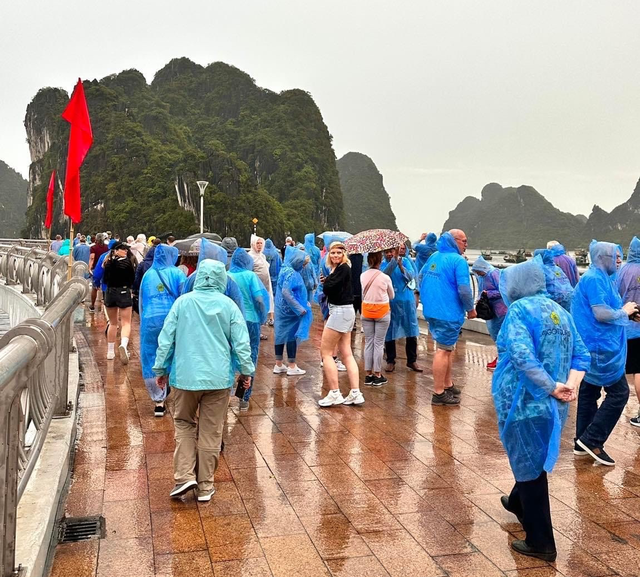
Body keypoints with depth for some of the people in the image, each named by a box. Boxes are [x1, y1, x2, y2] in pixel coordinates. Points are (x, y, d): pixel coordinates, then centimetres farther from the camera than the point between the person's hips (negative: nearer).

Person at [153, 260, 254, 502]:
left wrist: (161, 369, 10)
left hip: (185, 375, 0)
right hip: (218, 378, 0)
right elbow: (241, 343, -1)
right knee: (211, 432, 8)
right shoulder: (228, 306, -2)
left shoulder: (183, 302, -1)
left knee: (184, 424, 18)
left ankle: (185, 476, 5)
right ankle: (205, 487, 16)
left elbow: (166, 339, 0)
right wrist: (246, 371, 11)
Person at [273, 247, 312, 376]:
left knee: (281, 334, 12)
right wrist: (299, 308, -25)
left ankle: (278, 365, 20)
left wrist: (303, 303, 17)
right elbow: (286, 291, -28)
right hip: (290, 310, -9)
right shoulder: (291, 273, -19)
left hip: (282, 309, 9)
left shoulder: (286, 270, 10)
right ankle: (292, 367, 8)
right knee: (292, 336, 0)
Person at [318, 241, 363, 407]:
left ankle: (334, 394, 0)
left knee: (326, 352, -2)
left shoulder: (343, 268, -14)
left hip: (340, 312, -10)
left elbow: (327, 288, -21)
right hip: (344, 312, 10)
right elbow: (331, 288, 10)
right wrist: (327, 282, -8)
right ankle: (355, 393, 7)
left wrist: (329, 276, -3)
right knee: (347, 354, 8)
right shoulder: (339, 268, 14)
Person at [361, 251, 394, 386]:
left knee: (368, 342, 9)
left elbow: (362, 294, 4)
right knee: (379, 343, 3)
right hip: (382, 312, -3)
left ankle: (368, 375, 12)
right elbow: (392, 296, 4)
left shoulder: (362, 276, -4)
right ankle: (377, 375, 7)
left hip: (366, 311, 3)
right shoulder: (385, 277, -10)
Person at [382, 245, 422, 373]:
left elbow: (411, 276, -13)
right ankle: (390, 361, 18)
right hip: (389, 303, -1)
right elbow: (384, 274, -22)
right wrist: (394, 260, -31)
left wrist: (401, 266, -28)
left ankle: (412, 360, 20)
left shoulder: (405, 261, 1)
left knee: (411, 331, 6)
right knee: (389, 333, 5)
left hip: (406, 301, 1)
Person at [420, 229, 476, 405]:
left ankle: (448, 385, 30)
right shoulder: (458, 261, -14)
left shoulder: (433, 257, 10)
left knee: (447, 348, 20)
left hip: (431, 311, 8)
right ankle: (439, 393, 2)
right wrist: (471, 309, -4)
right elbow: (464, 290, -19)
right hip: (448, 313, -8)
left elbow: (421, 278, 20)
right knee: (443, 350, -3)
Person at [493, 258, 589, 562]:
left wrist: (552, 386, -21)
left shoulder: (520, 309, -14)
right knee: (535, 460, 27)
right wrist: (569, 386, -7)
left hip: (525, 401, -8)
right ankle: (519, 503, 51)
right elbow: (581, 355, 5)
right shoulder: (559, 310, 8)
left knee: (529, 466, 5)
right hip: (552, 404, 8)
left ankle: (541, 543, 14)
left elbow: (522, 356, -28)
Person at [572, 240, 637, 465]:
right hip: (600, 346, -10)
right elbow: (601, 313, -24)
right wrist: (624, 312, -9)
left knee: (589, 392, 13)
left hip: (593, 346, 10)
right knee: (619, 392, -4)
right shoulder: (596, 279, -17)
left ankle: (583, 442, 20)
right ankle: (592, 440, -2)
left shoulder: (598, 278, 15)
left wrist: (624, 310, 7)